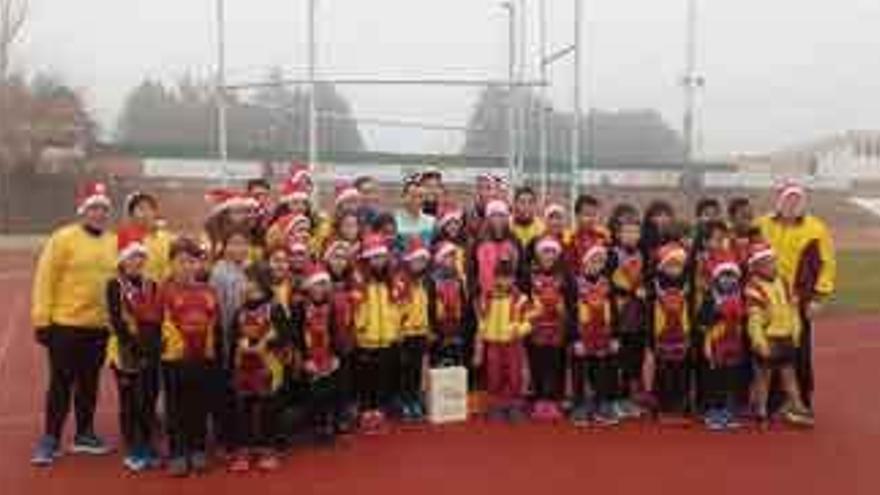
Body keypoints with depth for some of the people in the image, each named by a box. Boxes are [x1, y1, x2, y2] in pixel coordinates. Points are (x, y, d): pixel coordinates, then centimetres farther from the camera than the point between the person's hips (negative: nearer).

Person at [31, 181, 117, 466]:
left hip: (100, 326, 5)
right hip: (65, 324, -4)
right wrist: (41, 320, -12)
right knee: (61, 383, 2)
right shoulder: (63, 238, -7)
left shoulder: (113, 242, 7)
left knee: (90, 383, 14)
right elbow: (45, 279, -9)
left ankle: (84, 435, 27)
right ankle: (50, 440, 11)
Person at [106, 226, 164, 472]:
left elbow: (159, 319, 9)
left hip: (151, 351, 4)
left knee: (150, 400, 10)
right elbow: (117, 321, -12)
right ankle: (132, 452, 11)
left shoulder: (152, 285, 10)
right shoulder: (115, 285, -4)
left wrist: (156, 345, -5)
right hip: (127, 351, -4)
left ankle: (148, 448, 21)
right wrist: (134, 347, -18)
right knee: (130, 402, 2)